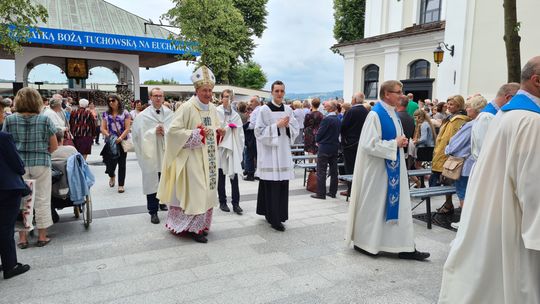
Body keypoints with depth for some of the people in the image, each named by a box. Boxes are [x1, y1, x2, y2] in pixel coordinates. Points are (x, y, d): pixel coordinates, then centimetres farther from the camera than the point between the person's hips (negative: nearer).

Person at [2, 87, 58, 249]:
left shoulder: (9, 120, -2)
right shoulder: (45, 120, -6)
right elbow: (54, 146, -2)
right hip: (41, 163, -1)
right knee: (42, 199, 8)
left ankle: (22, 237, 19)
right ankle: (42, 236, 15)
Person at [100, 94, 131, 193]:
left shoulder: (125, 113, 1)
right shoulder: (106, 114, 9)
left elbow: (127, 128, -5)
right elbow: (103, 128, 7)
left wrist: (120, 138, -17)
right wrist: (109, 136, -11)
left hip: (122, 141, -2)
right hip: (110, 142, 2)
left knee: (121, 163, 2)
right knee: (111, 162, -3)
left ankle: (121, 185, 12)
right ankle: (112, 176, 33)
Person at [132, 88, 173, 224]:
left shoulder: (169, 113, 4)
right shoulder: (143, 115, -2)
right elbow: (140, 134, -4)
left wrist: (165, 131, -16)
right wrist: (154, 131, -14)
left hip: (167, 151, 3)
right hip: (151, 153, -2)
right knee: (152, 181, 1)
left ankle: (163, 202, 35)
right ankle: (153, 211, 9)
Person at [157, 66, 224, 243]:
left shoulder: (212, 108, 9)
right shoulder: (187, 107, -13)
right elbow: (174, 130, -16)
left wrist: (218, 132, 1)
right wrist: (197, 134, -20)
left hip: (209, 157, 7)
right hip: (193, 158, -7)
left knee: (207, 190, 13)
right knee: (196, 192, -5)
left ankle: (202, 223, 27)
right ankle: (194, 228, 8)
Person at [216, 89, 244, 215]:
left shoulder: (235, 114, 12)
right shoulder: (217, 112, -2)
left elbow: (240, 133, 11)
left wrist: (240, 148, 6)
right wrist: (228, 127, -5)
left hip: (233, 148, 3)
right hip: (221, 146, -3)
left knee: (234, 176, -1)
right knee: (221, 176, 7)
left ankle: (236, 203, 3)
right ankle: (222, 202, 18)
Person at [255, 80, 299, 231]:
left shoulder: (288, 110, 10)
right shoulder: (264, 109, -5)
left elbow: (296, 129, 12)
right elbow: (259, 131, -9)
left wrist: (288, 125, -8)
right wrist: (277, 125, -16)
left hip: (284, 152, 5)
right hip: (269, 152, -5)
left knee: (282, 184, 6)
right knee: (271, 186, -5)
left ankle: (279, 214, 21)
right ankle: (273, 218, 4)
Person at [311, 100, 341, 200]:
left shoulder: (326, 119, -17)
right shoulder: (338, 120, 7)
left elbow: (320, 133, -14)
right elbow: (338, 133, 12)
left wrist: (318, 141, 5)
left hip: (325, 148, -8)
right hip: (335, 147, 8)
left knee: (321, 172, -1)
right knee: (334, 171, 11)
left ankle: (321, 193, 1)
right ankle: (332, 192, 19)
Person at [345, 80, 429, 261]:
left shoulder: (393, 113, 11)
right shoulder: (375, 114, -16)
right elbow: (369, 144, -24)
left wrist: (401, 142, 0)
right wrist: (395, 144, -17)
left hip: (393, 168, 9)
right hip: (377, 169, -9)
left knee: (399, 204, 10)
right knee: (373, 206, 3)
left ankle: (405, 247, 19)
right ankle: (363, 242, 20)